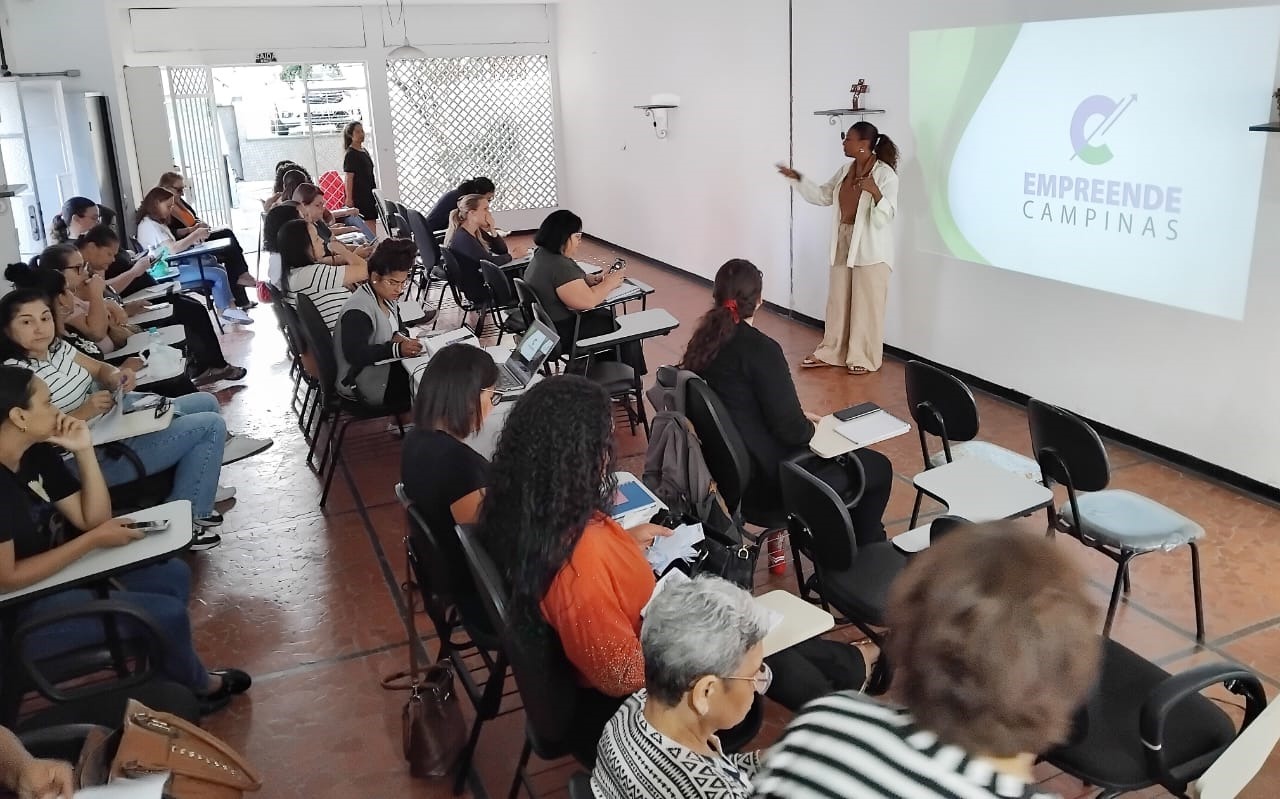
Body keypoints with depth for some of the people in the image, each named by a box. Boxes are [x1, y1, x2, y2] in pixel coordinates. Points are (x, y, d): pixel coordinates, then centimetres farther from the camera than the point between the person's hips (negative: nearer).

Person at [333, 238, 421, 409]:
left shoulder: (386, 297, 6)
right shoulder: (357, 311, -23)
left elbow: (399, 327, 18)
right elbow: (355, 354, -30)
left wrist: (400, 336, -7)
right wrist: (397, 349, -35)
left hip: (382, 366, 9)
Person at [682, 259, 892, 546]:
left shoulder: (704, 341, -1)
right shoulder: (760, 349, -25)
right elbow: (792, 430, -23)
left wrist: (800, 416, 11)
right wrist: (810, 426, -1)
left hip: (732, 466, 9)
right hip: (770, 481, -9)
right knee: (878, 468, 10)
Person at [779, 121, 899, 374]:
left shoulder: (885, 174, -14)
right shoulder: (845, 170, 8)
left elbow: (886, 215, -21)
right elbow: (822, 196, 16)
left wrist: (875, 192, -38)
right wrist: (798, 178, 8)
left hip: (870, 249, -7)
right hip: (843, 244, 7)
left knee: (866, 304, 2)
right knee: (837, 300, 12)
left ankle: (864, 358, 13)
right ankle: (831, 352, 23)